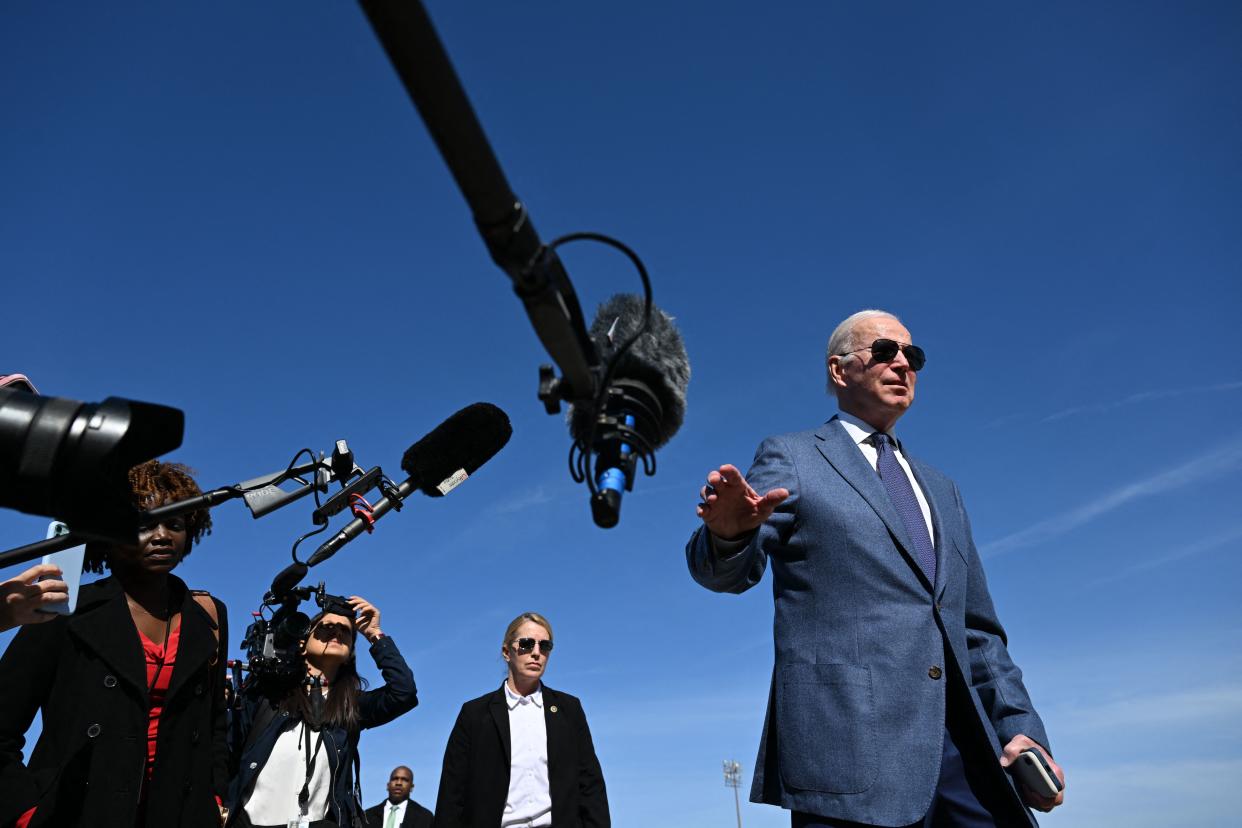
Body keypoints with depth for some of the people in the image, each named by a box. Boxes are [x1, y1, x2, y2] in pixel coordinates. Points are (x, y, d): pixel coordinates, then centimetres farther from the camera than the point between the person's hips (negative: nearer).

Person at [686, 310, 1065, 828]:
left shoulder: (940, 490, 23)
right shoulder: (792, 459, 6)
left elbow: (978, 629, 22)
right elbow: (723, 570, -7)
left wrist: (1019, 724, 8)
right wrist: (730, 531, -30)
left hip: (963, 741, 6)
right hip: (850, 739, -5)